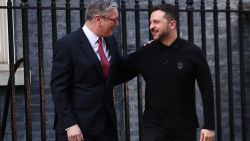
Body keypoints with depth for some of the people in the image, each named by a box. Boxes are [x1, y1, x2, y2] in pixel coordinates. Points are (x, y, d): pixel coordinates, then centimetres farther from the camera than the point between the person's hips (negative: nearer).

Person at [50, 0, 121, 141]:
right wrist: (69, 124, -18)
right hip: (79, 125, -6)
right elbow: (58, 88, -12)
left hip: (107, 122, 6)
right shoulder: (68, 44, -11)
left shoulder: (110, 41, 9)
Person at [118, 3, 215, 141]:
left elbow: (207, 89, -3)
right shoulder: (144, 54, 0)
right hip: (154, 127, 1)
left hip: (185, 128, 0)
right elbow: (118, 76, 6)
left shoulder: (192, 52, -4)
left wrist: (209, 125, -6)